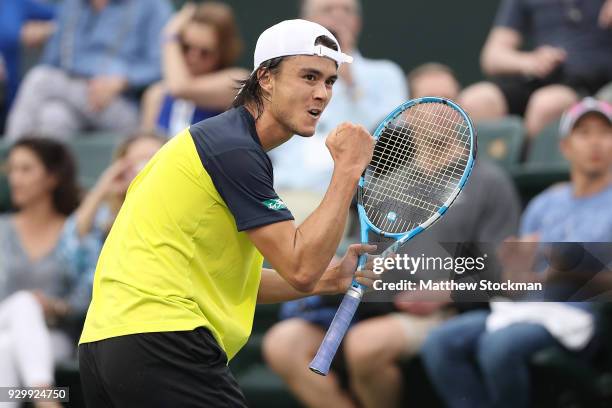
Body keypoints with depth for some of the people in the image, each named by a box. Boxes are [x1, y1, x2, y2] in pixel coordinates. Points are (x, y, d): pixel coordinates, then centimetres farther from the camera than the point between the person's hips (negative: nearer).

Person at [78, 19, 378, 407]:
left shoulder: (212, 138, 21)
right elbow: (300, 268, -15)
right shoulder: (235, 150, -10)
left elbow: (227, 279, 24)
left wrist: (328, 280, 15)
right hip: (163, 343, -10)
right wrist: (348, 169, -10)